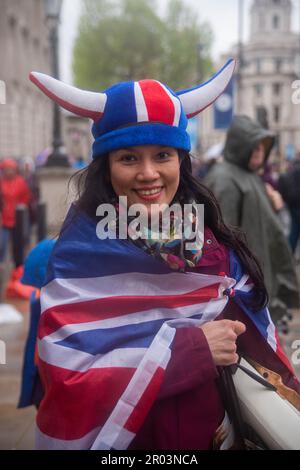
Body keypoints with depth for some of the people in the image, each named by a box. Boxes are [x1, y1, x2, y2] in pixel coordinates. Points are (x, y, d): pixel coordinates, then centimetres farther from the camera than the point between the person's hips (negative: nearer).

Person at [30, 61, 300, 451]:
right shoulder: (83, 250, -17)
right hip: (124, 438, -4)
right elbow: (68, 376, -24)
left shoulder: (207, 235, -3)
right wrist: (191, 347, -25)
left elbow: (252, 330, 1)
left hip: (215, 432, 5)